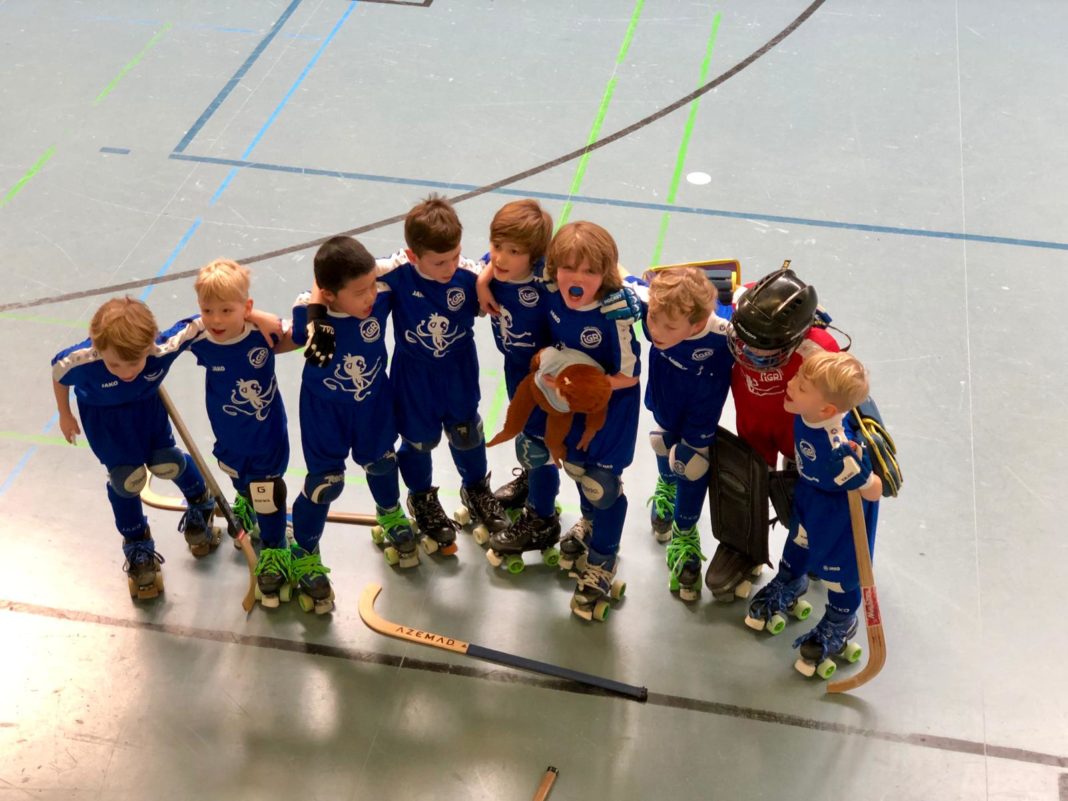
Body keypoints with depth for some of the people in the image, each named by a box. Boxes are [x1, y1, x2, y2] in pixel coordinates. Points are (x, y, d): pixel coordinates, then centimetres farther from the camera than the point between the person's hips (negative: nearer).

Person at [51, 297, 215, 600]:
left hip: (147, 404, 1)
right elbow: (59, 374, -16)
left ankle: (201, 506, 41)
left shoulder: (164, 347, -42)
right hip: (102, 414, -1)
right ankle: (138, 549, 28)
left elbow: (195, 324, -23)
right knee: (126, 479, 2)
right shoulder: (80, 361, -41)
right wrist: (65, 415, 1)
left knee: (165, 463, 6)